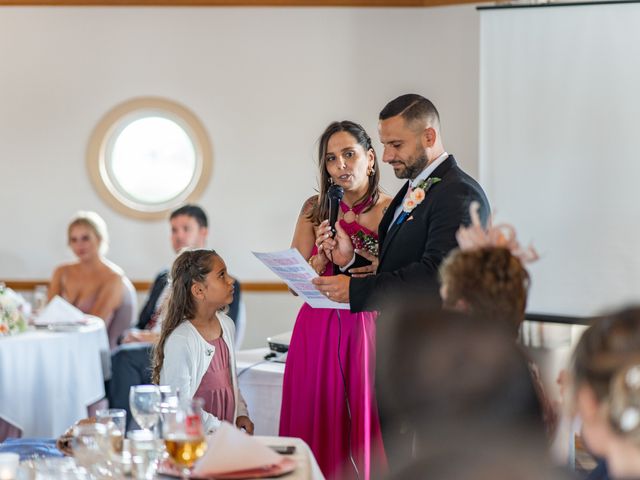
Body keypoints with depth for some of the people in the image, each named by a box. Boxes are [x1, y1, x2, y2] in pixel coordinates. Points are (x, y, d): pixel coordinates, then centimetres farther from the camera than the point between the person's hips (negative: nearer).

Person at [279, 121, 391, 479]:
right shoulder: (316, 210, 6)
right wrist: (323, 256, -12)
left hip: (370, 333, -2)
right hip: (319, 337, 2)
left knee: (366, 430, 1)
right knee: (318, 431, 4)